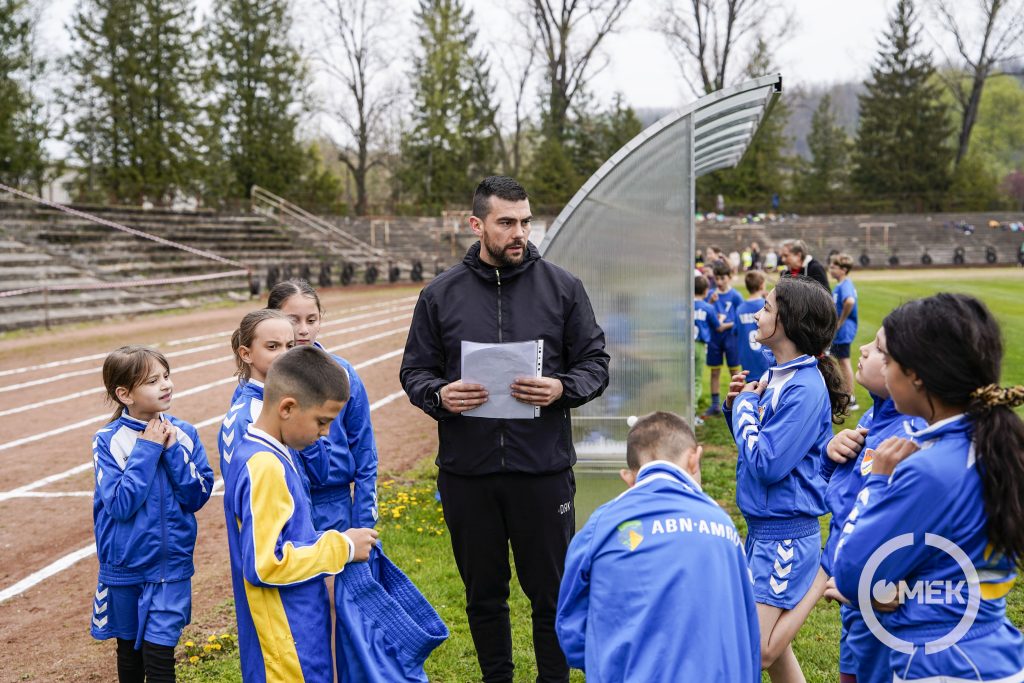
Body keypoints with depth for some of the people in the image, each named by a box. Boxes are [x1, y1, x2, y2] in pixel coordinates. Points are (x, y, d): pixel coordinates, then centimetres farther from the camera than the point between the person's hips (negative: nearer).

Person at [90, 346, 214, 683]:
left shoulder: (184, 434, -5)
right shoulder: (108, 440, -12)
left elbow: (198, 496, -8)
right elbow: (120, 504, -20)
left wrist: (173, 450, -18)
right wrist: (147, 449, -20)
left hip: (171, 564, 0)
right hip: (125, 567, 0)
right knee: (129, 649, 18)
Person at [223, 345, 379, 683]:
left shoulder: (264, 454, 8)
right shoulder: (264, 468, -22)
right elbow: (264, 563, -25)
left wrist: (336, 542, 6)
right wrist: (340, 547, -16)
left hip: (299, 628, 9)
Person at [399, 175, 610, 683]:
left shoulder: (562, 288, 1)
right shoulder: (441, 294, 3)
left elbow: (595, 362, 4)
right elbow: (415, 371, 7)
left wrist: (563, 389, -16)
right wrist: (439, 395, -14)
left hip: (543, 469, -1)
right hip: (466, 473, 1)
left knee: (551, 594, 8)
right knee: (484, 595, 15)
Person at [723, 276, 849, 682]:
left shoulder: (805, 388, -20)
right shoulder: (777, 375, 6)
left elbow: (766, 463, -24)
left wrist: (746, 406, -11)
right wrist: (737, 405, 0)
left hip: (785, 534, -9)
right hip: (761, 526, 9)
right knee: (771, 644, 17)